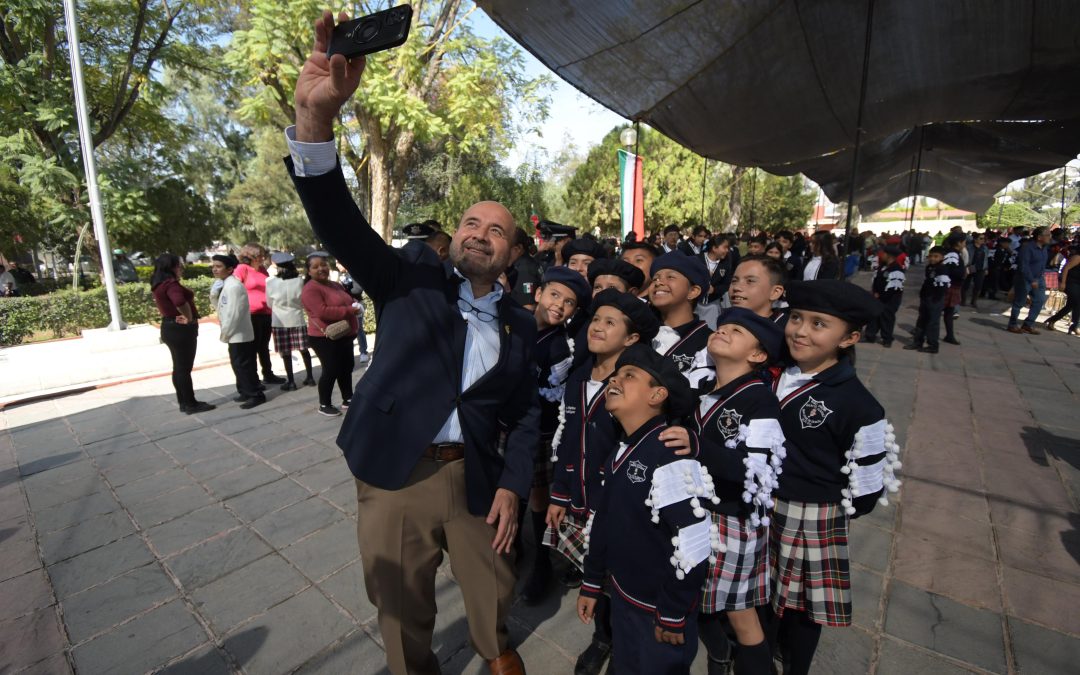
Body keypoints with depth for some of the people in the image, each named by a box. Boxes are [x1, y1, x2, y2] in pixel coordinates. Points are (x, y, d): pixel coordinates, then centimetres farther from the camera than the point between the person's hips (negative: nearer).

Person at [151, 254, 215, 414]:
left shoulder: (159, 284, 12)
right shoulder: (171, 283, -20)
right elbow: (180, 301, -38)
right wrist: (189, 319, -23)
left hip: (171, 327, 10)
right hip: (180, 329, -10)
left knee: (179, 367, 15)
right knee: (184, 368, -3)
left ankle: (184, 402, 24)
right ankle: (191, 404, 4)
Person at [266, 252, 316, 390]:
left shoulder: (270, 282, -10)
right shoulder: (299, 281, -8)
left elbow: (269, 304, 4)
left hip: (280, 321, -1)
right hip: (297, 320, 2)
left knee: (286, 353, 5)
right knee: (303, 350, 12)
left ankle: (290, 382, 11)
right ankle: (310, 378, 18)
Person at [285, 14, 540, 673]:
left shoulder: (521, 324, 3)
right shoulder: (411, 284, -1)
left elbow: (527, 412, 7)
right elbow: (341, 225, -14)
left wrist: (512, 484, -3)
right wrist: (317, 116, -27)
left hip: (476, 478, 2)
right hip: (393, 475, -1)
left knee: (493, 591, 18)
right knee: (401, 606, 15)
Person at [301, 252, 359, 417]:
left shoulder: (336, 285, 14)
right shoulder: (310, 289, -15)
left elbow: (347, 303, 25)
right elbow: (323, 312, -26)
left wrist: (355, 306, -1)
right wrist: (350, 310, -23)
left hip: (344, 335, 9)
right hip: (325, 338, -9)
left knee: (347, 368, 14)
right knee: (331, 370, -4)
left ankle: (348, 399, 26)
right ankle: (324, 405, 10)